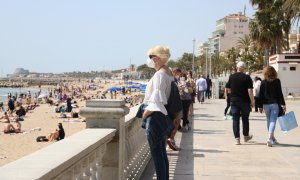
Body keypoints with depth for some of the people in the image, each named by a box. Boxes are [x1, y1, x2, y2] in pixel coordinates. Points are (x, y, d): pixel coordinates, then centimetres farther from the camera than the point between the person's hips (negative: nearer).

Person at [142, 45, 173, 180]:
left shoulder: (159, 74, -17)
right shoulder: (168, 72, 13)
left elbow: (157, 100, -23)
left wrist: (145, 113, -12)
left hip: (155, 116, -10)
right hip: (162, 117, 10)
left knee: (156, 153, -5)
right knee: (161, 152, 15)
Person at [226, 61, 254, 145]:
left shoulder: (231, 77, 2)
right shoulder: (247, 77, -9)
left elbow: (228, 88, 12)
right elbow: (250, 90, -14)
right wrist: (252, 101, -7)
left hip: (234, 101, 2)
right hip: (245, 101, -2)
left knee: (235, 119, 4)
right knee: (245, 119, 14)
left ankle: (237, 138, 0)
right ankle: (246, 136, 26)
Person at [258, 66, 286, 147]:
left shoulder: (263, 82, 1)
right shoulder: (277, 81, -4)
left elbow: (261, 95, 2)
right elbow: (280, 94, -5)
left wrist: (260, 106, 8)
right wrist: (283, 104, 1)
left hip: (266, 104, 2)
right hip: (275, 104, -2)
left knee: (269, 121, 16)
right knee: (273, 121, -6)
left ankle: (272, 138, 26)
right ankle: (270, 138, -23)